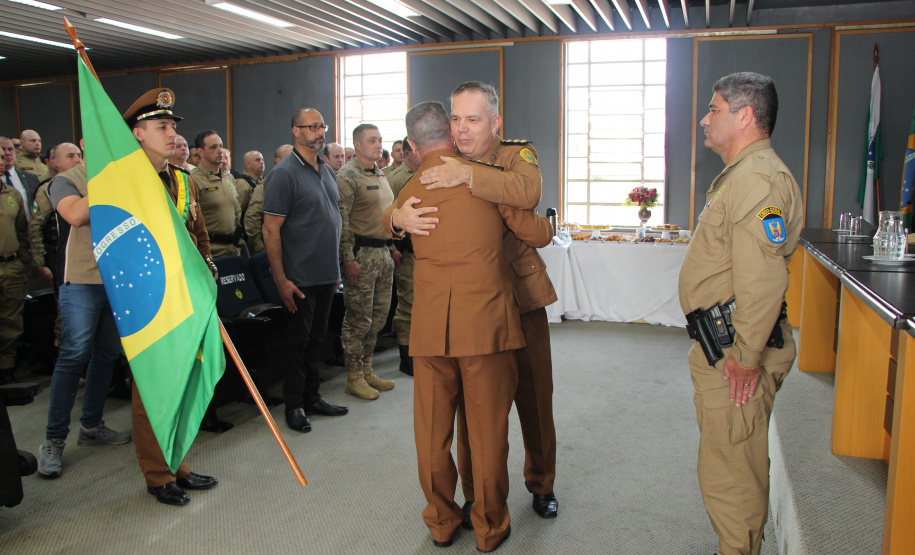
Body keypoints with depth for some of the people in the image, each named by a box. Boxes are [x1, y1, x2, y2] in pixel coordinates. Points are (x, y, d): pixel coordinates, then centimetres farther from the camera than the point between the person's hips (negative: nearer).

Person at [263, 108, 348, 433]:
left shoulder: (327, 171, 13)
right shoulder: (284, 173, -11)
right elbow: (271, 229, -14)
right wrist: (281, 279, -18)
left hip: (326, 275, 7)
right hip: (300, 278, -7)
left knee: (317, 338, 15)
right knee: (297, 340, 3)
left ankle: (312, 397, 28)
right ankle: (294, 405, 17)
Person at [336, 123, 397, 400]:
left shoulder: (380, 175, 18)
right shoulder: (347, 175, -10)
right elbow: (341, 220, -16)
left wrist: (393, 248, 20)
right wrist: (348, 258, -21)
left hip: (383, 252, 9)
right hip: (362, 253, -9)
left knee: (378, 316, 12)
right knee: (359, 318, -2)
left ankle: (367, 370, 24)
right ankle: (354, 377, 9)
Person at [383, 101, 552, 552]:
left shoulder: (409, 191, 7)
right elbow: (538, 234, 4)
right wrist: (546, 223, 25)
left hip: (429, 326, 3)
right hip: (486, 321, -2)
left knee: (432, 429, 15)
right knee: (488, 429, 9)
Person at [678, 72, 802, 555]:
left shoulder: (758, 179, -19)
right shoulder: (739, 176, 17)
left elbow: (762, 280, -28)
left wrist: (746, 357, -22)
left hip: (736, 352, -11)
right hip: (721, 347, 11)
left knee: (729, 470, 1)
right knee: (734, 463, 23)